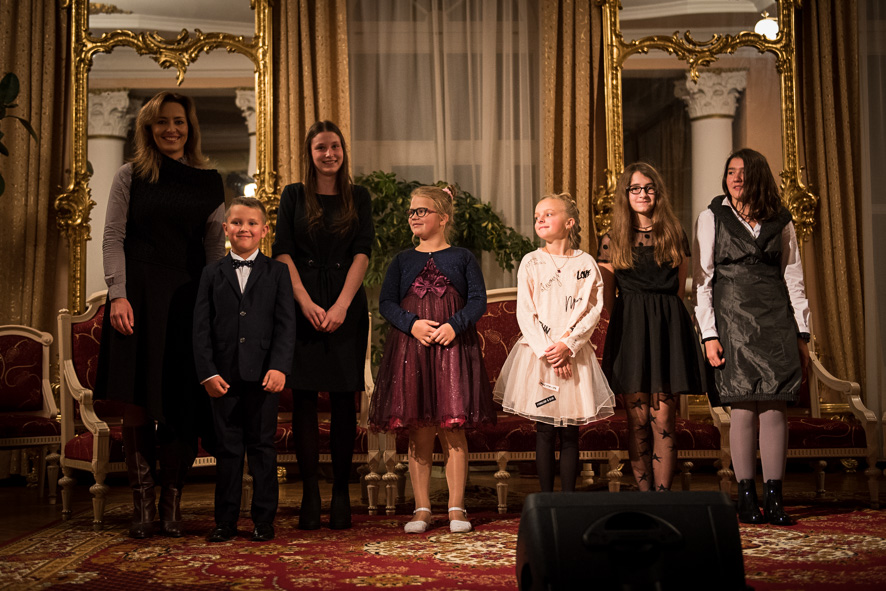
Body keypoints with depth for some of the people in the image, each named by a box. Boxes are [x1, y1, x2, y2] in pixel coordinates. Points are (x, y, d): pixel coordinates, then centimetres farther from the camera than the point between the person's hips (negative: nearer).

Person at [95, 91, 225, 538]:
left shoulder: (209, 182, 12)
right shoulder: (130, 177, 7)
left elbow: (216, 246, 9)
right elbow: (113, 239, 2)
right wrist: (118, 296, -10)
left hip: (189, 299, 1)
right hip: (139, 296, -1)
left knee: (183, 403, -1)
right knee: (137, 402, -1)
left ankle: (172, 501, 8)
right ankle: (142, 504, 5)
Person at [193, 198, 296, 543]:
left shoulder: (277, 272, 6)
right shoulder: (212, 273, 9)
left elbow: (286, 324, -1)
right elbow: (201, 327, 4)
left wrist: (279, 367, -14)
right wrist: (207, 372, -7)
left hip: (263, 375, -1)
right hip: (223, 376, 1)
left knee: (262, 447, 5)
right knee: (227, 449, 7)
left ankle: (264, 520, 14)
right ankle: (225, 521, 15)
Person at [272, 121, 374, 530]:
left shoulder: (358, 198, 10)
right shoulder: (293, 196, 9)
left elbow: (362, 253, 1)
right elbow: (283, 253, 1)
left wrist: (342, 305, -11)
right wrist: (307, 303, -10)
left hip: (347, 307, 0)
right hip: (302, 306, 0)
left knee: (344, 398, 0)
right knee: (304, 397, -2)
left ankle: (341, 492, 7)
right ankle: (309, 493, 4)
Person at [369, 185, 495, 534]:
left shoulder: (462, 258, 9)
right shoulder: (402, 261, 14)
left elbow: (478, 300, 3)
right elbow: (386, 302, 6)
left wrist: (455, 325, -14)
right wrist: (413, 324, -11)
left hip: (453, 348, -2)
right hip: (410, 350, 2)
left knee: (452, 429, -4)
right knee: (418, 433, 1)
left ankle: (456, 509, 3)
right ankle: (422, 509, 9)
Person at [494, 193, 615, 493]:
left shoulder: (586, 263, 4)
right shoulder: (531, 262, 4)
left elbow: (593, 310, -2)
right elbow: (525, 312, -1)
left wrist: (567, 345, -14)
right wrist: (547, 351, -11)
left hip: (574, 354, 0)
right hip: (538, 353, 0)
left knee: (570, 433, 4)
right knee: (545, 431, 2)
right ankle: (546, 499, 10)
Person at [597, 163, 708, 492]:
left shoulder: (675, 236, 11)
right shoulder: (612, 240, 8)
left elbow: (680, 289, 12)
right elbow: (607, 299, 9)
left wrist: (662, 315, 3)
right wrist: (632, 320, 4)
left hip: (668, 328, 1)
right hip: (629, 329, 0)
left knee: (663, 418, -3)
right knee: (638, 420, -1)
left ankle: (663, 494, 1)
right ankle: (644, 495, 5)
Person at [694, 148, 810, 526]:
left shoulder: (780, 222, 12)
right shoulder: (711, 218, 6)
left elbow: (793, 278, 13)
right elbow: (702, 279, 3)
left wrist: (802, 333, 7)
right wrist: (708, 334, -6)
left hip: (775, 318, 2)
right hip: (733, 319, -2)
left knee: (775, 407, -4)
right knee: (744, 408, -5)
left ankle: (774, 498, 1)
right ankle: (746, 497, 3)